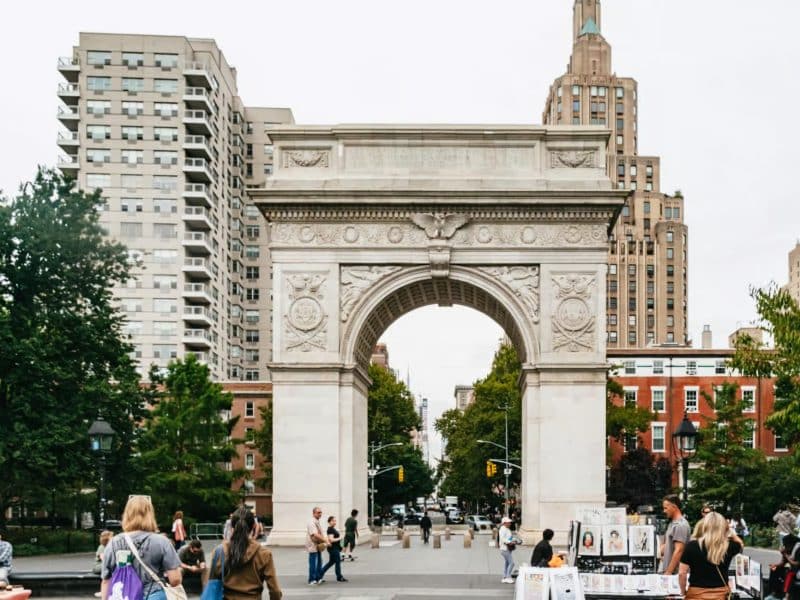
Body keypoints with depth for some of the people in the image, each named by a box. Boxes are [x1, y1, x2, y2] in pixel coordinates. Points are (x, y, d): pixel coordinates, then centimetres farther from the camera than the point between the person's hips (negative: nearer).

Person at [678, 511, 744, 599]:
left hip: (696, 595, -2)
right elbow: (740, 544, 21)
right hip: (720, 595, 2)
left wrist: (683, 592, 7)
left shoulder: (692, 546, -10)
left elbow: (682, 573, -7)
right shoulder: (729, 546, -5)